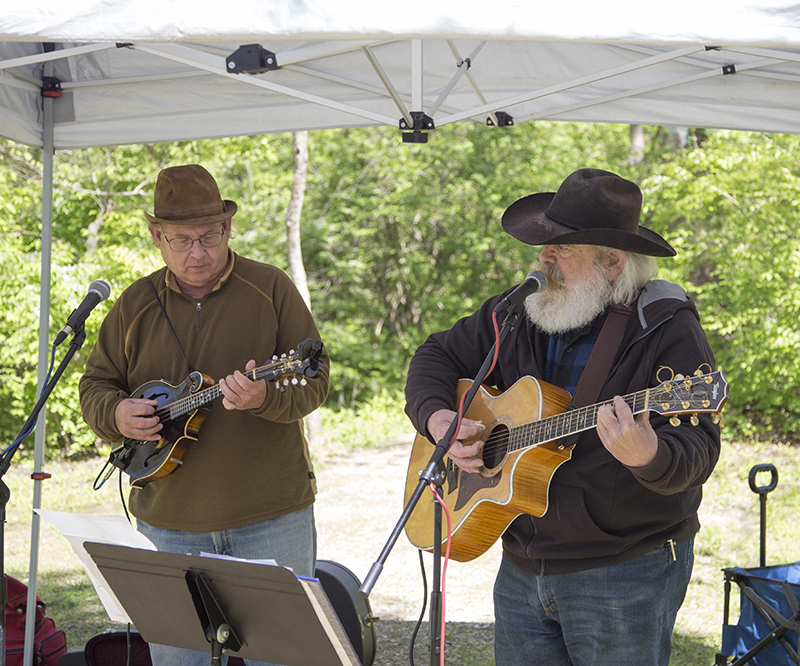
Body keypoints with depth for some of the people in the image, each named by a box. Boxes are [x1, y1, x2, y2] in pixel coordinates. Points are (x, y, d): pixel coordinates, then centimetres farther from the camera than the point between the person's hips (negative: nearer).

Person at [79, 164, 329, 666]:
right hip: (168, 519, 3)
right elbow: (96, 384, 14)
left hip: (271, 516, -2)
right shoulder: (136, 304, 8)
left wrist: (264, 397, -26)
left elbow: (316, 380, -6)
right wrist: (116, 414, -9)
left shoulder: (271, 289, -1)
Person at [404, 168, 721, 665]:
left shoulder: (668, 330, -14)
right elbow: (438, 355, 17)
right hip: (521, 566, 6)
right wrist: (438, 418, -3)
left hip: (625, 575, -6)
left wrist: (647, 456, -44)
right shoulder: (518, 312, 5)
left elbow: (698, 454, -22)